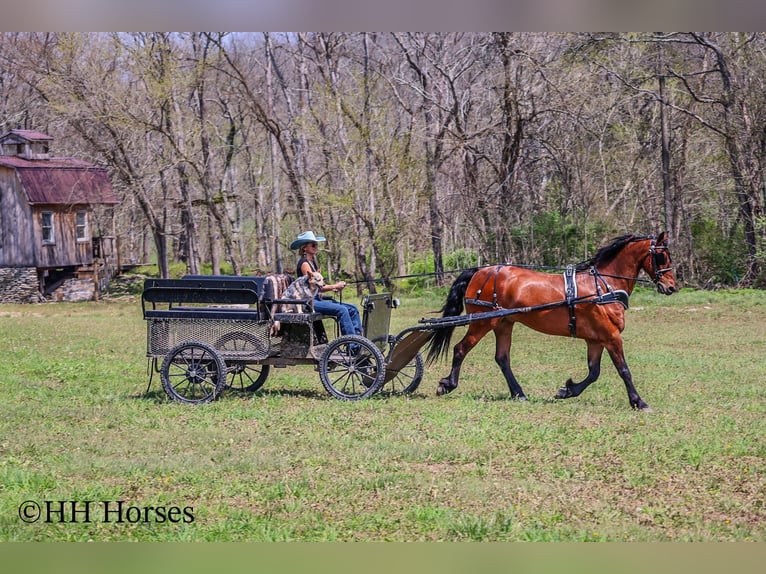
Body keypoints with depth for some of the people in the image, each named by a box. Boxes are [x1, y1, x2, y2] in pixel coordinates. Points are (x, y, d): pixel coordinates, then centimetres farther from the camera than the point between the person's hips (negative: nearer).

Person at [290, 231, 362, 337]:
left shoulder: (312, 262, 19)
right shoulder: (304, 263, -10)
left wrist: (333, 288, -3)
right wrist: (335, 286, -12)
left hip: (317, 300, 10)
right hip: (309, 302, -10)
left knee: (352, 309, -1)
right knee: (342, 310, -26)